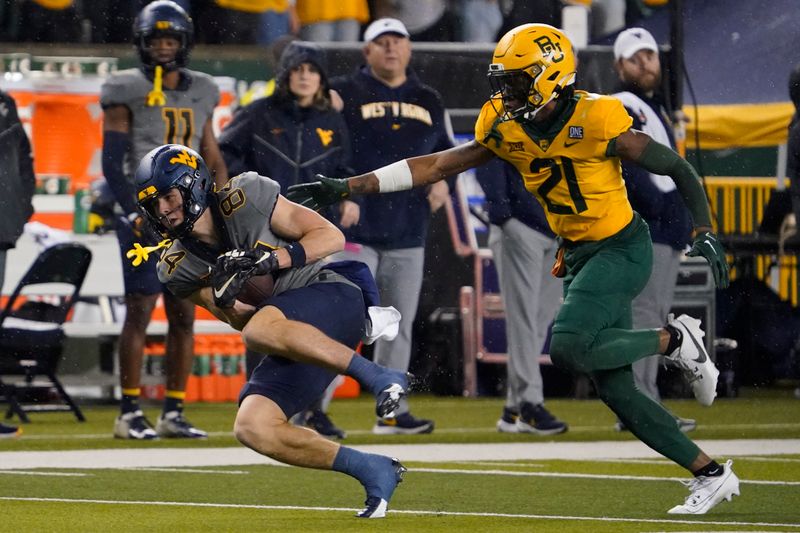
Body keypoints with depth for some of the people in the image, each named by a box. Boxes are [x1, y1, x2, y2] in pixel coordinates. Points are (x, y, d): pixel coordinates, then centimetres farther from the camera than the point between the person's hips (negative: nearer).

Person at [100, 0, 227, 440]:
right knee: (140, 311, -6)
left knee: (184, 316, 4)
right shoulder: (128, 93, -4)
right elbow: (112, 162, -7)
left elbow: (213, 159, 17)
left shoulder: (199, 94, 12)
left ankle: (173, 413, 10)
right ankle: (130, 413, -1)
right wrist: (134, 213, -16)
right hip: (146, 216, -5)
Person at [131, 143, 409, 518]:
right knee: (252, 429, -13)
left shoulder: (244, 199, -10)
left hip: (333, 298, -6)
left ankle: (376, 376, -27)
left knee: (259, 331, -35)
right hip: (293, 346, 7)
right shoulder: (178, 269, 4)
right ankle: (372, 471, -5)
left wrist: (271, 259, -22)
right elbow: (241, 320, 2)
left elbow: (332, 236, -9)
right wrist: (224, 301, -20)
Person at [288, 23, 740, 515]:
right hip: (579, 256, 7)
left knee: (569, 349, -25)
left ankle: (675, 340, -3)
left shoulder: (596, 120, -21)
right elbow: (435, 167, 0)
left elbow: (679, 169, -12)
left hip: (622, 249, -7)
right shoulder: (507, 129, -2)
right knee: (615, 391, 2)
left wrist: (706, 235, -21)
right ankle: (711, 473, 13)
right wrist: (346, 188, -5)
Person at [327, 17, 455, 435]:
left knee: (398, 325, 9)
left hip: (408, 233, 6)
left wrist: (443, 179, 6)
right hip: (355, 229, -6)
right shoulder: (344, 94, -3)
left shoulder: (428, 102, 15)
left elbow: (444, 149, 27)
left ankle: (391, 411, 17)